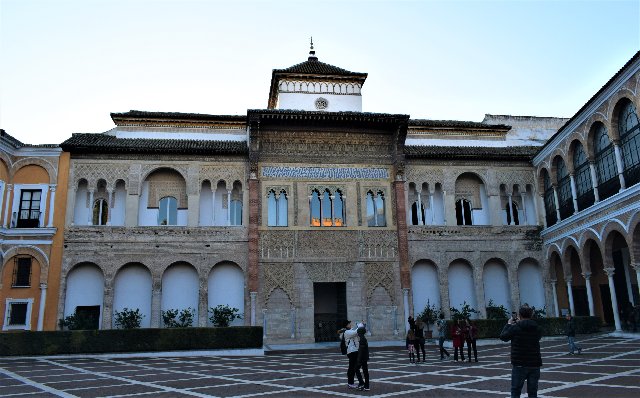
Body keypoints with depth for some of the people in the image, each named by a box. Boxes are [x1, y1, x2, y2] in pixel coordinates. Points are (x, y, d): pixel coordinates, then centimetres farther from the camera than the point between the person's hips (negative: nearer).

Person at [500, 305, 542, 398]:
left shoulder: (515, 328, -11)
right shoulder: (537, 328, 1)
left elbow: (503, 337, 2)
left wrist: (509, 324, 16)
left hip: (519, 365, -3)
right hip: (535, 364, 4)